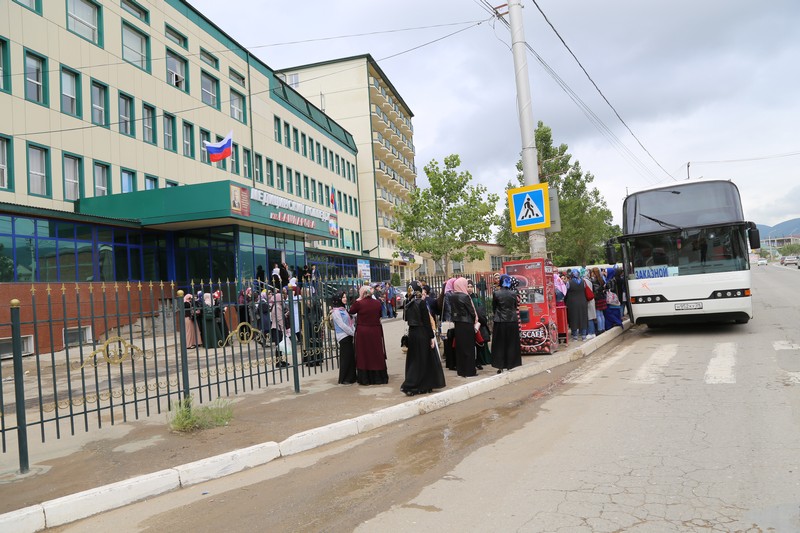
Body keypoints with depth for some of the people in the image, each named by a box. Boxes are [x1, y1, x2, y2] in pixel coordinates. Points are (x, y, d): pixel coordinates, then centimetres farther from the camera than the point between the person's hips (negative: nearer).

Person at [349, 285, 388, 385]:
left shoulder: (359, 303, -14)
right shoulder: (377, 303, -2)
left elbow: (351, 311, 2)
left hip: (362, 332, -3)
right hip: (376, 331, 3)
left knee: (363, 355, 6)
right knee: (377, 354, 11)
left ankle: (364, 379, 10)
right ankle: (379, 377, 17)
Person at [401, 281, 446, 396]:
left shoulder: (408, 303, 3)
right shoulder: (421, 302, -14)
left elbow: (405, 318, 12)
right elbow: (427, 321, -14)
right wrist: (432, 337, -11)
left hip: (412, 333, 6)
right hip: (422, 334, -6)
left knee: (414, 360, 14)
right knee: (423, 360, 3)